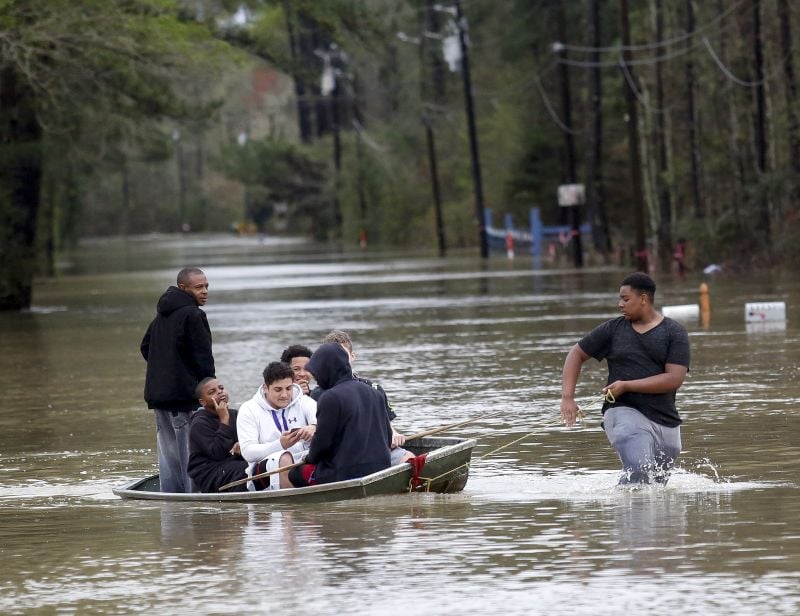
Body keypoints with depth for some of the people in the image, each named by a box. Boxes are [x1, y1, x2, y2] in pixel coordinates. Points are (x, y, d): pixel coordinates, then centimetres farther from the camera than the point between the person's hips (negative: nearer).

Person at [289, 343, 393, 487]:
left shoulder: (330, 398, -11)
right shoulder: (373, 393, 12)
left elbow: (322, 442, -11)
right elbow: (388, 436, 15)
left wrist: (310, 458, 10)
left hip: (345, 474, -8)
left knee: (295, 474, 7)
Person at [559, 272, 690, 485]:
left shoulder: (674, 333, 1)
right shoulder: (613, 329, 7)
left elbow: (674, 379, -10)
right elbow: (576, 354, 14)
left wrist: (626, 385, -13)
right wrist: (567, 397, 2)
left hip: (665, 422, 2)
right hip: (625, 413, -2)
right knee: (639, 470, -27)